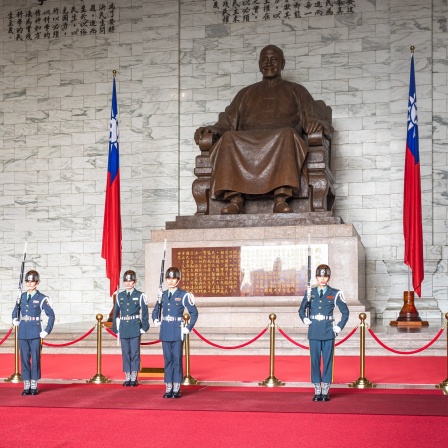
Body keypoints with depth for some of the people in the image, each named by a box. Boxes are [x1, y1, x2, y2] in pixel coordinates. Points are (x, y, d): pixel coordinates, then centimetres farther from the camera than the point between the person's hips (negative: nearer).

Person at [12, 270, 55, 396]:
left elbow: (51, 315, -2)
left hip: (35, 333, -4)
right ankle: (26, 386, 11)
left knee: (35, 358, -1)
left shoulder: (42, 298, -4)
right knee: (24, 358, 5)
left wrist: (47, 331, -6)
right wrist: (15, 320, 7)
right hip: (22, 333, 4)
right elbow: (16, 310, 26)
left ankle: (34, 386, 7)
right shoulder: (22, 297, 10)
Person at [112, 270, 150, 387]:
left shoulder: (140, 295, 0)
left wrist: (144, 328, -4)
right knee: (125, 353, 5)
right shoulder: (120, 296, 10)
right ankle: (127, 378, 11)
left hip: (135, 328, -3)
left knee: (135, 352, -2)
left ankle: (134, 378, 5)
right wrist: (116, 329, 11)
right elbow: (116, 313, 14)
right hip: (123, 328, 3)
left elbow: (145, 313, 1)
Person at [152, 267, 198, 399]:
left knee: (177, 359, -1)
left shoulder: (184, 295, -4)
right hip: (165, 332, 4)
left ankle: (177, 389, 5)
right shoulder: (162, 295, 10)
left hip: (177, 332, -4)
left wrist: (188, 328, -5)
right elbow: (156, 310, 23)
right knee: (167, 359, 7)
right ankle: (168, 388, 12)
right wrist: (156, 320, 6)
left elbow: (194, 313, -2)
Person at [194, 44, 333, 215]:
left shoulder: (296, 91, 25)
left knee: (287, 134, -37)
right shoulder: (246, 93, 30)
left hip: (283, 143, -1)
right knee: (228, 138, -32)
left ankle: (281, 199, -50)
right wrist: (210, 129, -3)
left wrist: (318, 124, -13)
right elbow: (226, 124, 21)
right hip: (246, 142, 2)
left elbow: (316, 120, 14)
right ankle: (235, 200, -44)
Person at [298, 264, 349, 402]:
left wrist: (339, 327, 0)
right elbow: (301, 309, 18)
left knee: (328, 360, 1)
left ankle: (325, 391, 9)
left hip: (328, 332, -2)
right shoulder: (310, 293, 7)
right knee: (315, 360, 3)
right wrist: (305, 319, 0)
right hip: (314, 332, 2)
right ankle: (317, 391, 10)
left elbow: (345, 312, 7)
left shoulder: (335, 294, 1)